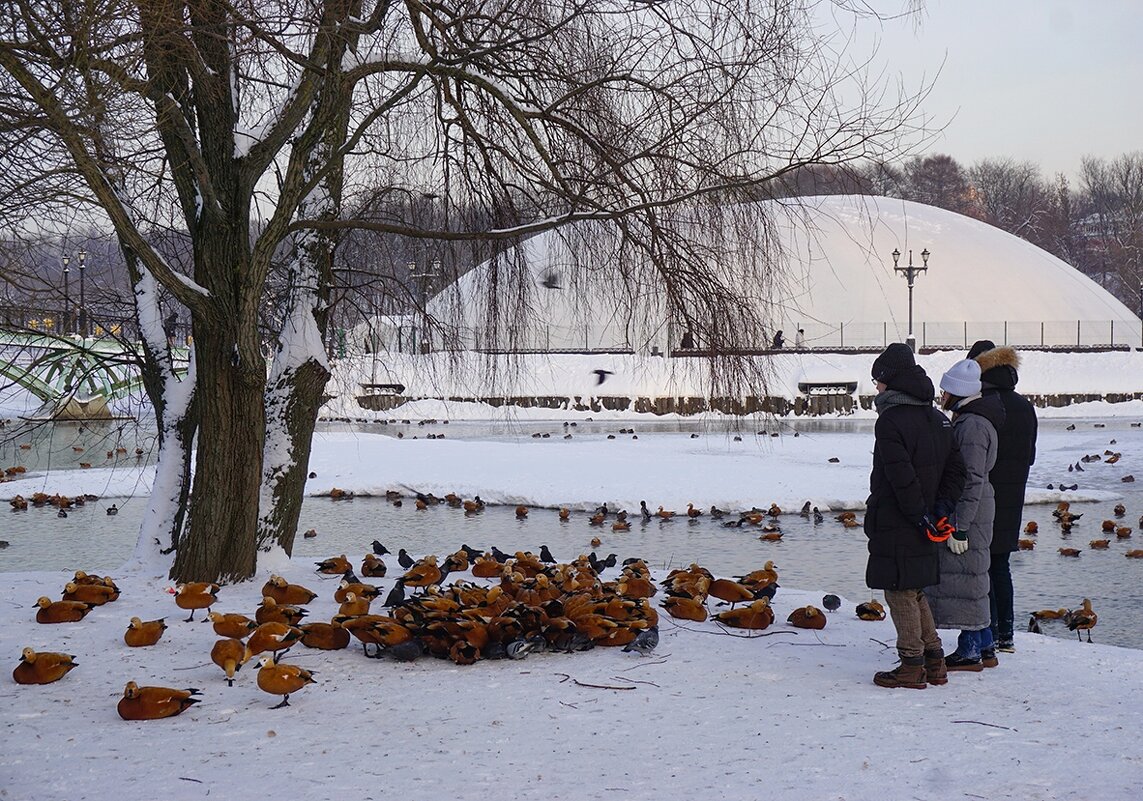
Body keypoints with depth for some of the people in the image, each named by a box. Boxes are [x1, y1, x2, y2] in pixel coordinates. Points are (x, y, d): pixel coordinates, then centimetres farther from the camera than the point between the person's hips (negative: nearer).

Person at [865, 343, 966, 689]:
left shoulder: (890, 421, -15)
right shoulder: (937, 418, 11)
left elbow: (901, 477, -20)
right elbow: (955, 469, 12)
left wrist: (919, 516, -15)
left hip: (895, 525, -8)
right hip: (922, 524, 8)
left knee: (900, 593, -1)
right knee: (914, 591, 17)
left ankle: (912, 667, 3)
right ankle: (934, 662, 20)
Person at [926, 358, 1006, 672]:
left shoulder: (972, 425, -18)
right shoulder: (967, 420, 15)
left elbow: (972, 481, -21)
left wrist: (959, 526, -21)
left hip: (969, 514, -10)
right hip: (969, 513, 10)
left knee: (965, 579, -4)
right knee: (970, 579, 15)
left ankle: (970, 651, 3)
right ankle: (984, 647, 21)